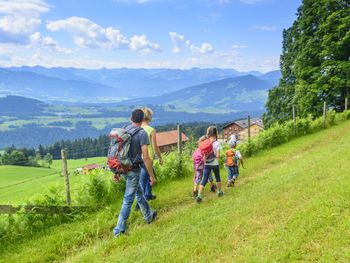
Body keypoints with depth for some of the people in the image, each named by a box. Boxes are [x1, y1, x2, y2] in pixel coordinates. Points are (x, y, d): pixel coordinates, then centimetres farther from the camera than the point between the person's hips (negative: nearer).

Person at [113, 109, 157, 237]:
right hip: (133, 170, -7)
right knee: (128, 199, 3)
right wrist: (152, 175, -11)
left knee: (139, 192, 24)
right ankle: (119, 229, 9)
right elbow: (146, 157, -20)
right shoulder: (142, 133, -16)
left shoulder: (124, 130, 3)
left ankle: (149, 215, 41)